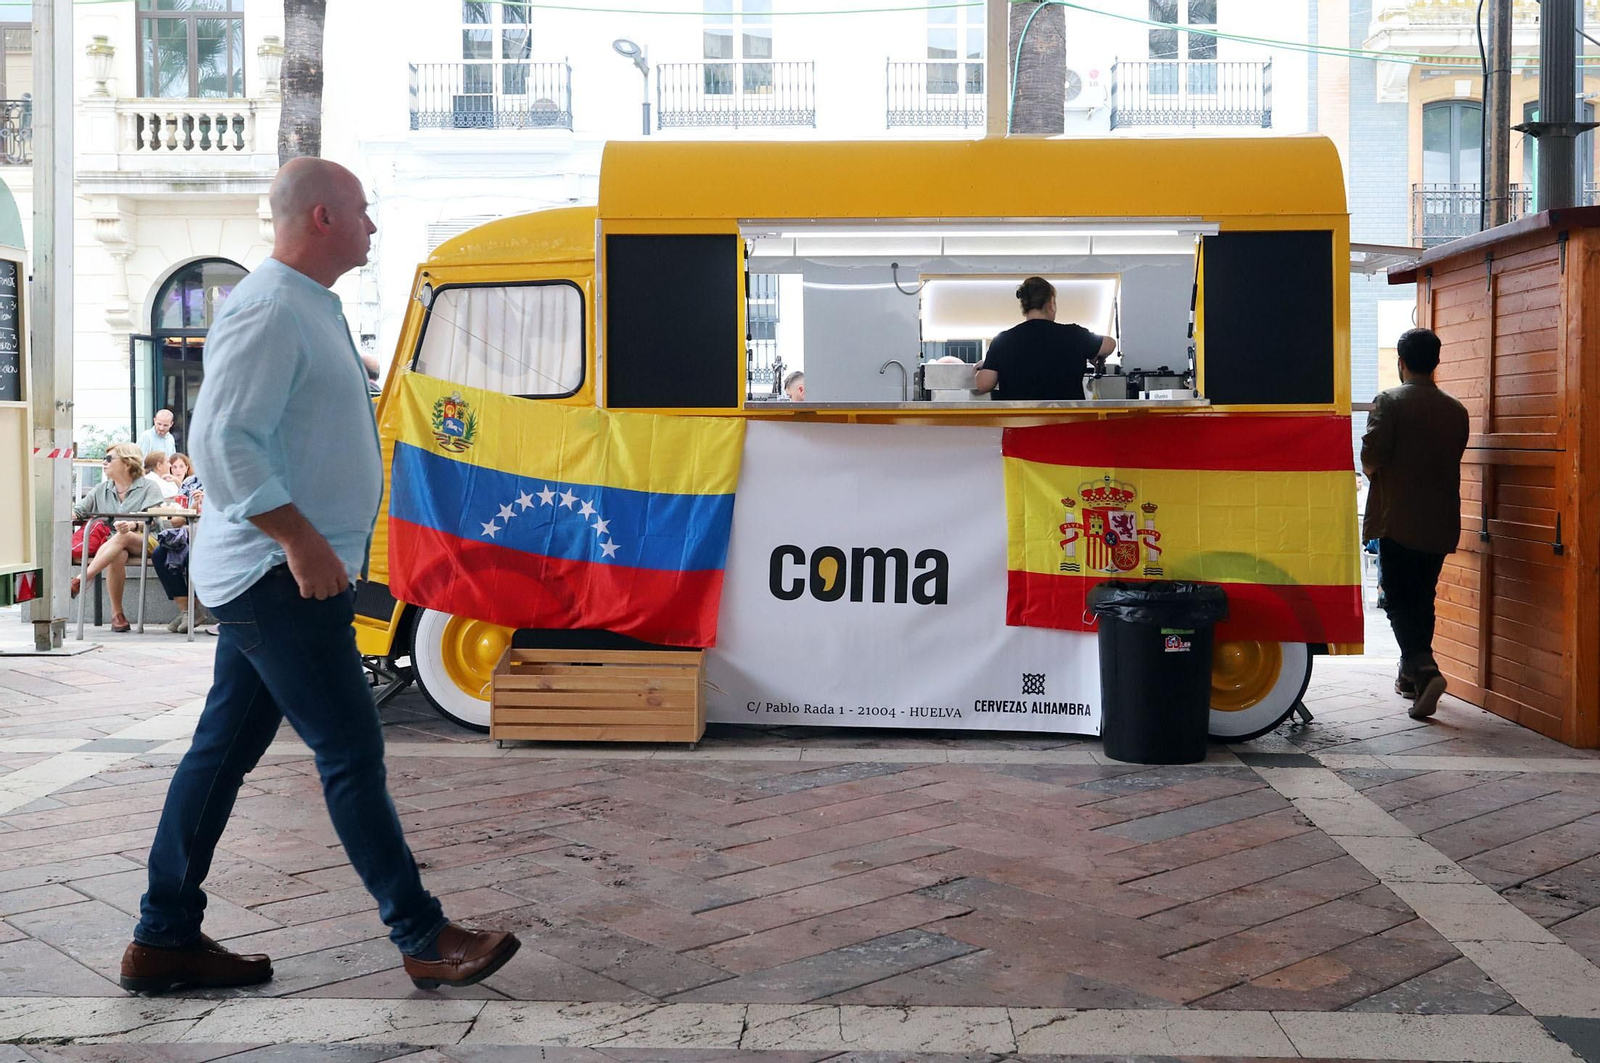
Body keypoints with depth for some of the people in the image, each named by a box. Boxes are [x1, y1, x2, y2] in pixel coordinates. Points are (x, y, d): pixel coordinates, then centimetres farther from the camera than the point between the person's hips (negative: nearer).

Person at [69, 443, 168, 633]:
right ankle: (117, 614, -29)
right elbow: (78, 511, 14)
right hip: (112, 547, 3)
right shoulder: (101, 490, 20)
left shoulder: (148, 487, 4)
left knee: (122, 538, -37)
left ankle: (79, 580, -41)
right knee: (117, 556, -34)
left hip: (144, 543, -3)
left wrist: (133, 525, -32)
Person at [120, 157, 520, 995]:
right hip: (278, 575, -10)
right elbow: (221, 439, -23)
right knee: (352, 753, -4)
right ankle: (423, 940, 5)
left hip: (285, 575, 10)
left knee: (223, 751, 13)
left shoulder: (309, 308, 17)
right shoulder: (269, 311, -15)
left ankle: (165, 939, 22)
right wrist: (301, 540, -25)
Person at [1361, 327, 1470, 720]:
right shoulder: (1456, 410, 6)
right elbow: (1453, 459, 14)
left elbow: (1371, 459, -16)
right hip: (1440, 523, 5)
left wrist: (1373, 471, 6)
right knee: (1423, 598, 15)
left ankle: (1423, 669, -20)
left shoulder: (1389, 402, -10)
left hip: (1398, 521, -5)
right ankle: (1411, 676, 24)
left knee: (1398, 600, -2)